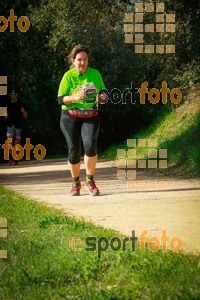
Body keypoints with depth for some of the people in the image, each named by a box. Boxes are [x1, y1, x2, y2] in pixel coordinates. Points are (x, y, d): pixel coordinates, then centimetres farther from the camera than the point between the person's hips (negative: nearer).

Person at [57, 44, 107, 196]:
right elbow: (61, 99, -7)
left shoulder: (95, 74, 3)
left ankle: (90, 181, -5)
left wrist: (102, 96, -6)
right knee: (74, 150, 1)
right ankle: (76, 183, 22)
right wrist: (75, 98, -25)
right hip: (71, 117, -1)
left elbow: (102, 90, 17)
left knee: (90, 145, -20)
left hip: (91, 116, 1)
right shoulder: (68, 76, -5)